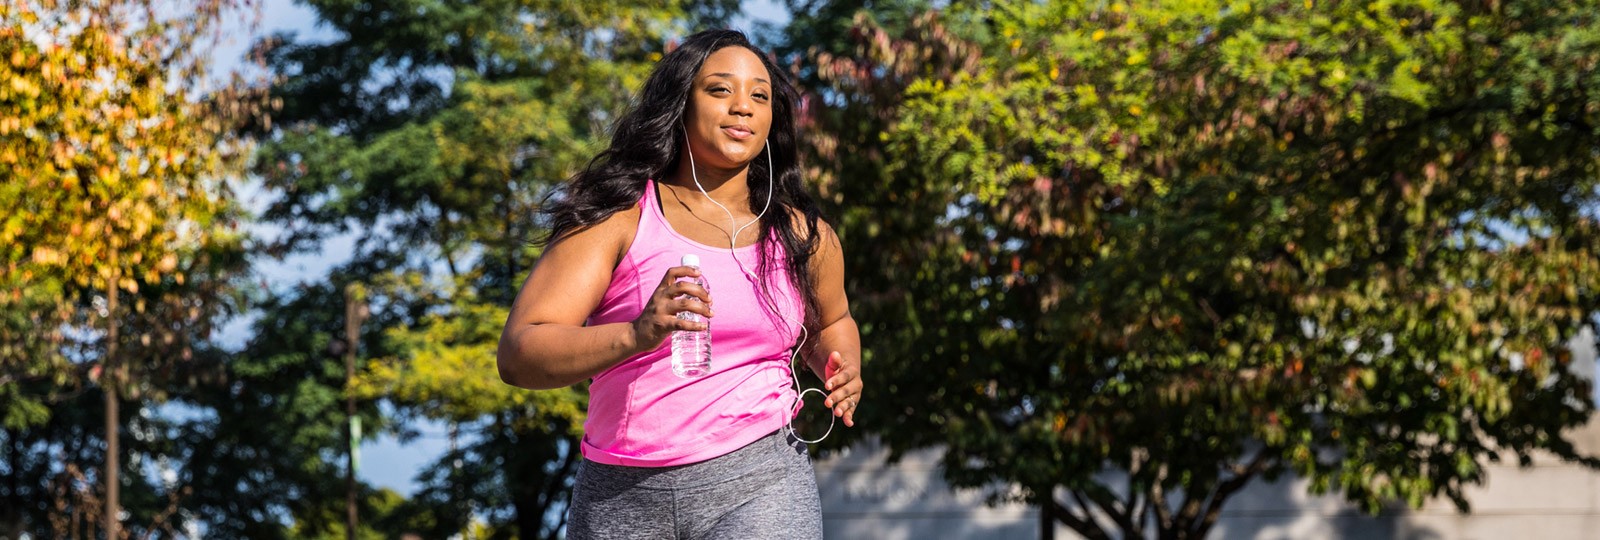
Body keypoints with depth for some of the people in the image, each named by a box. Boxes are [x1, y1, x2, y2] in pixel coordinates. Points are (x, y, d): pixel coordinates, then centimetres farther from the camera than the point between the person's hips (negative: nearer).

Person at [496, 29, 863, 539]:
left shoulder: (802, 235, 10)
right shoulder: (619, 219, -1)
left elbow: (830, 321, 33)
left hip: (758, 486, 0)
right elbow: (519, 356, -11)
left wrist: (842, 371, 9)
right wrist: (636, 335, -27)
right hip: (621, 495, 0)